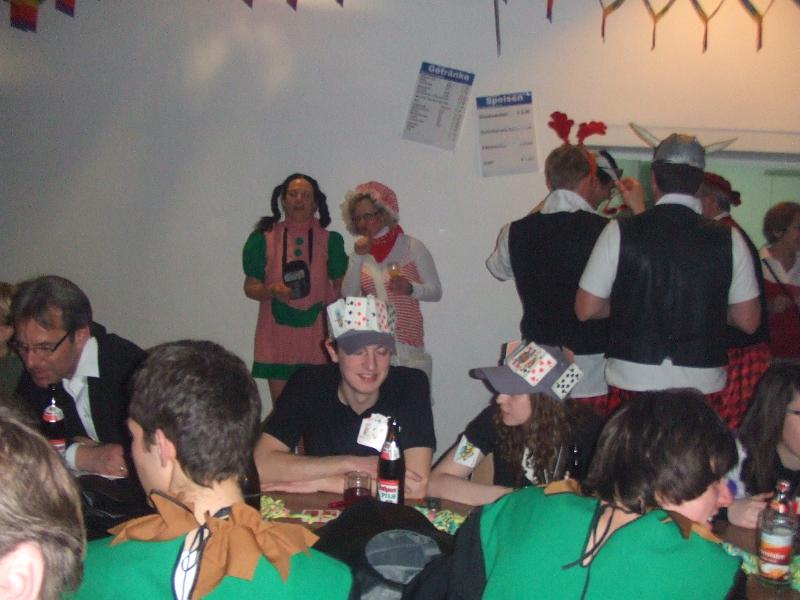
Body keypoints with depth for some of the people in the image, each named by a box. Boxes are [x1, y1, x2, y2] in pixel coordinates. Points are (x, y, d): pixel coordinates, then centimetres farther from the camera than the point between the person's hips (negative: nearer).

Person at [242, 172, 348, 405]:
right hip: (278, 337, 0)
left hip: (316, 336, 0)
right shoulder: (264, 239, 5)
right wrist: (272, 291, -14)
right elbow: (250, 287, 7)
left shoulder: (329, 240, 7)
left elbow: (342, 287, 11)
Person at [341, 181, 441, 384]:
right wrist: (357, 258, -7)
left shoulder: (411, 246, 2)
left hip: (407, 339, -2)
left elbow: (436, 291, 1)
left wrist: (410, 288, -17)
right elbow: (348, 295, 1)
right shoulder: (361, 252, 11)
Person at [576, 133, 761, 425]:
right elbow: (748, 321, 5)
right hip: (703, 385, 1)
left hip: (632, 382, -1)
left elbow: (586, 309, -1)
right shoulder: (728, 239, -2)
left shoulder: (620, 232, -6)